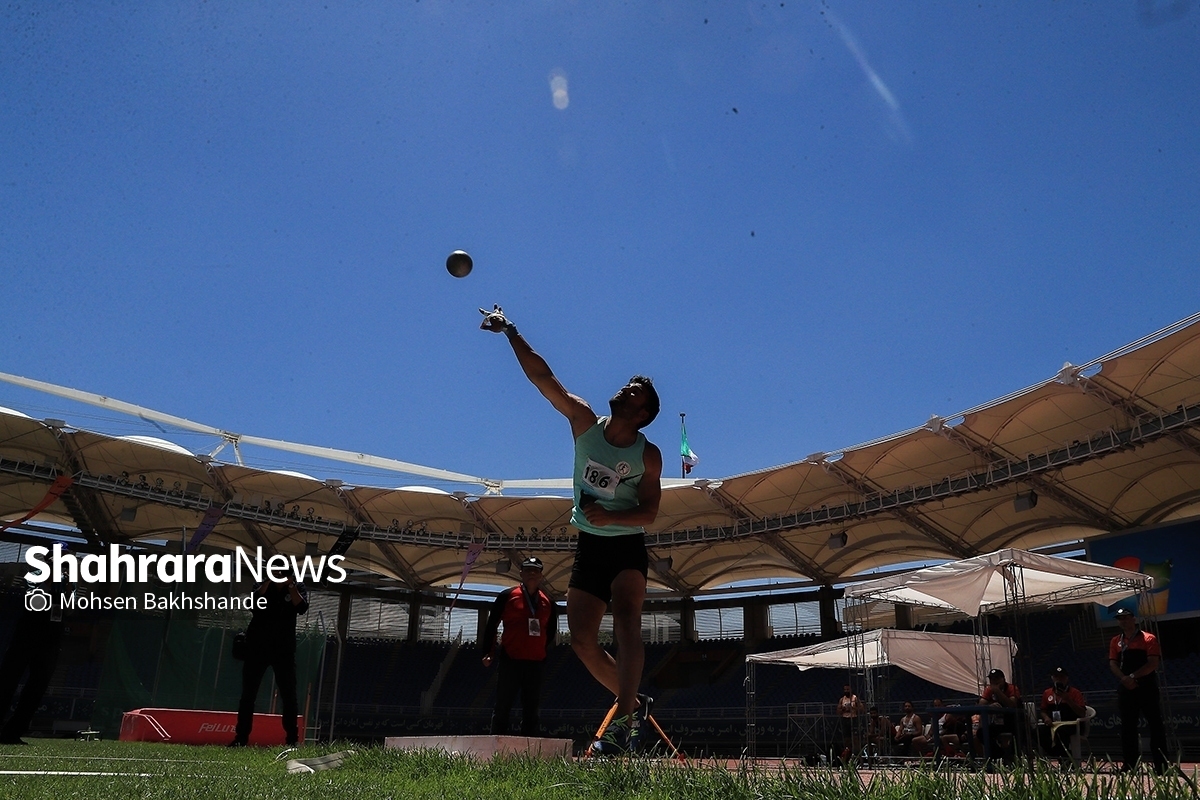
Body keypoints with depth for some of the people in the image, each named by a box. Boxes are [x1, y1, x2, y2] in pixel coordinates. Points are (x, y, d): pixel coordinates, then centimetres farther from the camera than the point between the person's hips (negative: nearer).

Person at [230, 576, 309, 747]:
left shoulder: (297, 587, 4)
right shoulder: (263, 586, 5)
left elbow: (302, 608, -14)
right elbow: (254, 601, -15)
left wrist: (290, 585, -17)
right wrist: (268, 581, -19)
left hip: (284, 648, -1)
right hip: (257, 646, 1)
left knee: (288, 695, -1)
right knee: (248, 693, 2)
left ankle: (292, 739, 4)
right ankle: (241, 737, 7)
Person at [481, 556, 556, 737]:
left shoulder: (548, 602, 11)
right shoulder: (508, 595, 0)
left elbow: (551, 629, 24)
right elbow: (491, 624, 3)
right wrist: (487, 652, 0)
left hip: (536, 662, 4)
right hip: (510, 660, -4)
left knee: (531, 711, 8)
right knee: (502, 708, -3)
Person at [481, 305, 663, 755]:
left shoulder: (648, 455, -7)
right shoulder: (583, 422, -2)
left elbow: (649, 512, -10)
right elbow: (541, 375, -6)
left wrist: (609, 516, -26)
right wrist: (510, 332, -10)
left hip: (628, 547, -4)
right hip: (588, 547, 4)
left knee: (626, 621, -26)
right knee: (582, 640, 2)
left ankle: (622, 722, -30)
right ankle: (634, 704, 20)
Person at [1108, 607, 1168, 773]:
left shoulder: (1149, 639, -2)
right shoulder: (1116, 641, 12)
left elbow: (1153, 664, -11)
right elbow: (1113, 664, 5)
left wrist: (1133, 676, -18)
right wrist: (1124, 679, -13)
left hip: (1147, 688, -4)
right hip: (1126, 689, 4)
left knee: (1156, 726, -3)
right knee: (1127, 727, 6)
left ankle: (1161, 766, 2)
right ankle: (1129, 766, 12)